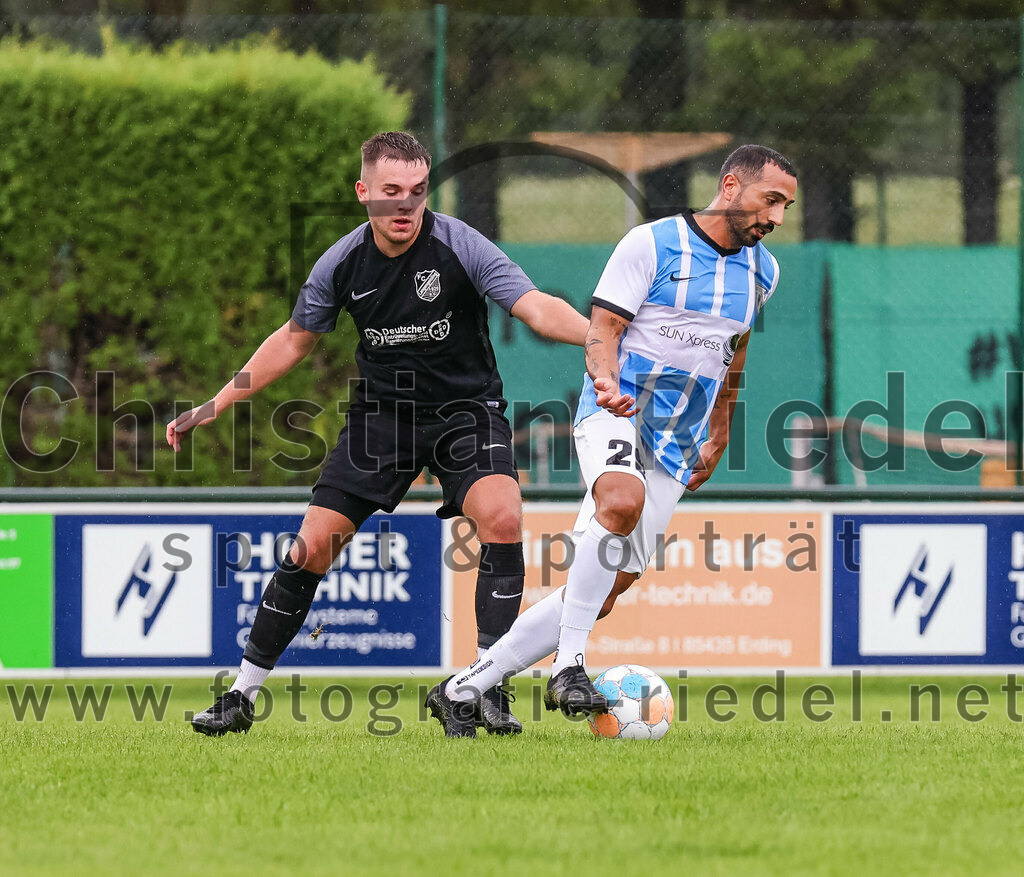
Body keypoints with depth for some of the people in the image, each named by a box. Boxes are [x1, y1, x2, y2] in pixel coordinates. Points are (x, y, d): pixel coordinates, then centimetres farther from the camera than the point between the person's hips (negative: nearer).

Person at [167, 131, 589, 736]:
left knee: (501, 516, -29)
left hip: (465, 408, -2)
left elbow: (537, 308, -27)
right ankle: (243, 696, 8)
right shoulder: (342, 264, -7)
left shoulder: (460, 247, -18)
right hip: (382, 409, 2)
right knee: (312, 547, -6)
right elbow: (295, 341, 9)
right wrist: (218, 404, 8)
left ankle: (489, 689, -22)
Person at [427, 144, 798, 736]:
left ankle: (463, 691, 5)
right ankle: (569, 666, -34)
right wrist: (608, 379, -29)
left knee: (605, 591, -4)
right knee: (623, 501, -39)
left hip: (674, 448, 6)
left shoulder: (763, 272, 13)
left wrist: (718, 437, 33)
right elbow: (602, 330, -9)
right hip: (616, 413, -6)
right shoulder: (652, 243, -6)